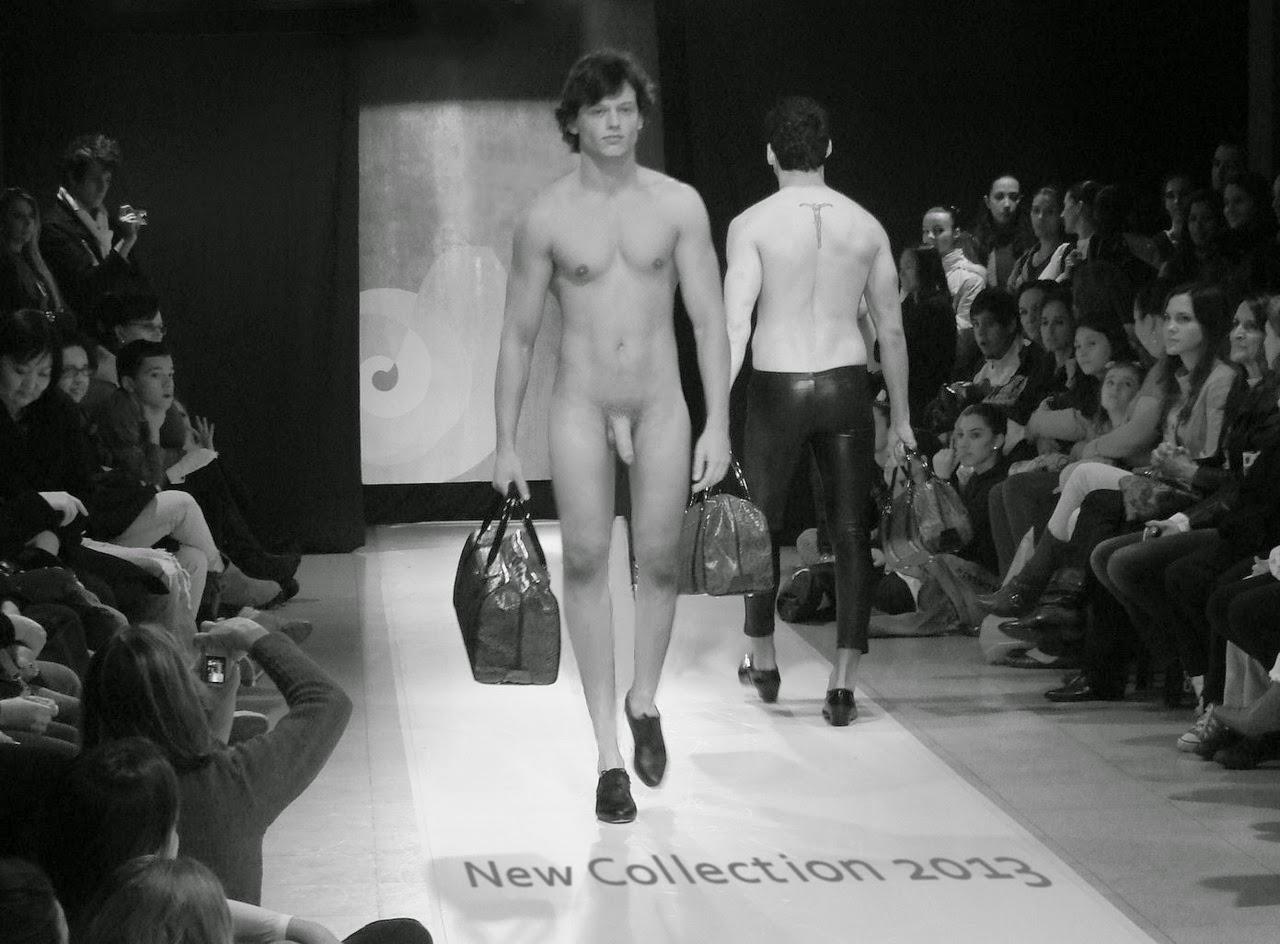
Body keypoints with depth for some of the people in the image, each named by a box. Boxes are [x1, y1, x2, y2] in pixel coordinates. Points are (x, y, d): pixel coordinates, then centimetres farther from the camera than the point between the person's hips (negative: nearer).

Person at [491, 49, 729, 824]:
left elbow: (710, 320, 0)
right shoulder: (547, 218, -1)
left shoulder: (678, 206, 0)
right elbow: (519, 337, 5)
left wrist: (718, 424, -8)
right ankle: (609, 755, -5)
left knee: (658, 559, -1)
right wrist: (505, 444, 4)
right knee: (587, 558, -9)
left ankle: (644, 699, 29)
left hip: (660, 404, 1)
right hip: (581, 405, -1)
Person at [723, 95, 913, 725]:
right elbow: (891, 329, 7)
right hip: (847, 386, 2)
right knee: (851, 531, 4)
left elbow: (735, 325, -14)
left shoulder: (752, 225, -6)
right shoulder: (866, 226, 4)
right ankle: (843, 684, -1)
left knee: (763, 524, 17)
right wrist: (900, 417, 15)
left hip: (776, 389, -2)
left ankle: (762, 659, 32)